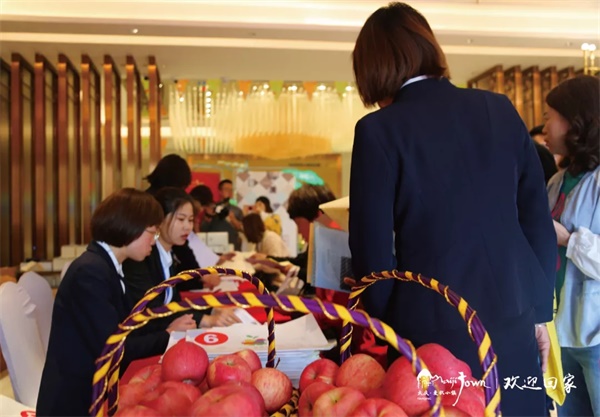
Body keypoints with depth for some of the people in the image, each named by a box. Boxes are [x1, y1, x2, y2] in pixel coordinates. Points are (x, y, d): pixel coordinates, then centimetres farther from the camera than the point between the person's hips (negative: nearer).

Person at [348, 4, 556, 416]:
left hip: (434, 329, -4)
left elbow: (373, 248, -9)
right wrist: (539, 313, 14)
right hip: (512, 323, 4)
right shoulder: (500, 109, 2)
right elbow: (538, 221, 5)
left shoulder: (379, 129, -11)